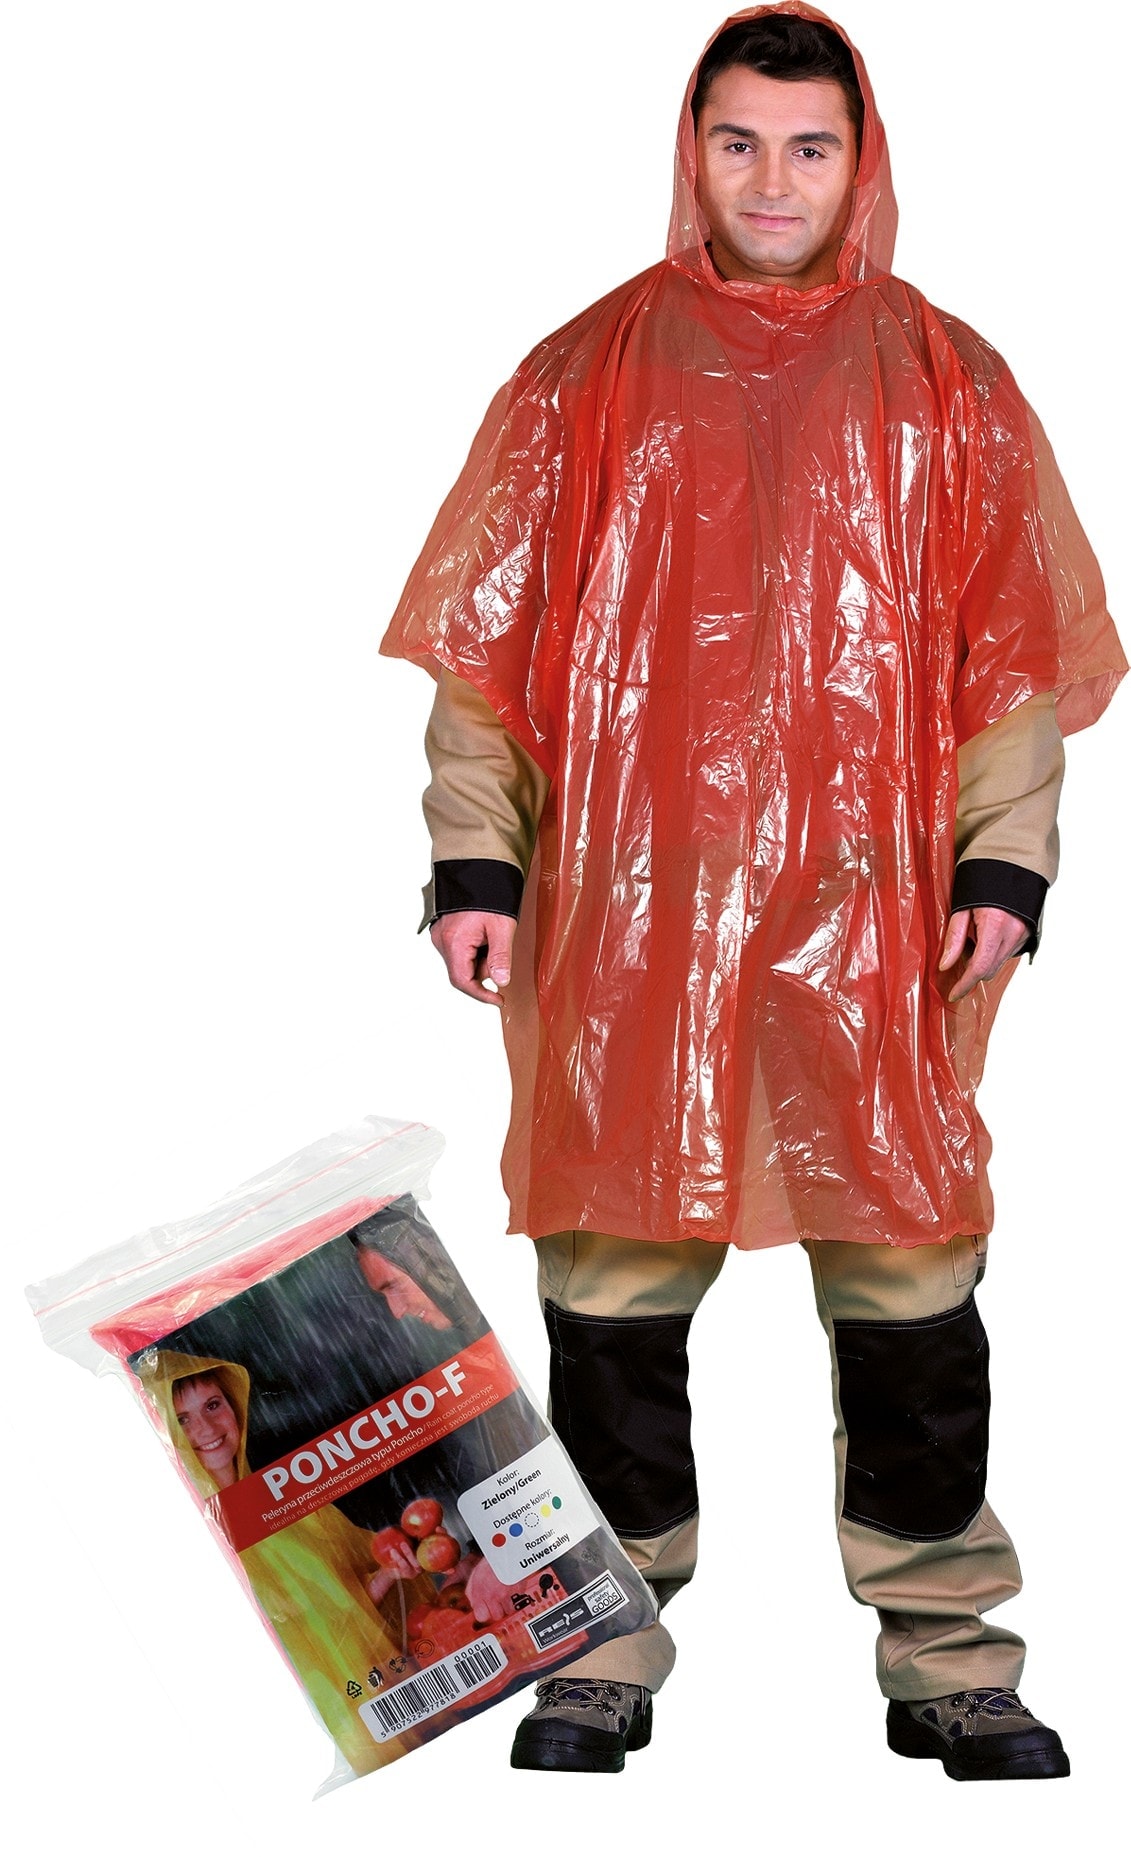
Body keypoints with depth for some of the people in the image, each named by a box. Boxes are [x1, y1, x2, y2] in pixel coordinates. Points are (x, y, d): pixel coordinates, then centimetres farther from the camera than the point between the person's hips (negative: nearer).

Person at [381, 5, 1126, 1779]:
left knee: (913, 1292, 3)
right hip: (624, 913, 0)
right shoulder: (584, 373, 9)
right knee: (613, 1295, 5)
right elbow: (487, 639, 7)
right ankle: (607, 1654, 20)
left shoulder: (947, 383, 10)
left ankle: (947, 1659, 17)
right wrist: (476, 858, 0)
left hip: (873, 919, 0)